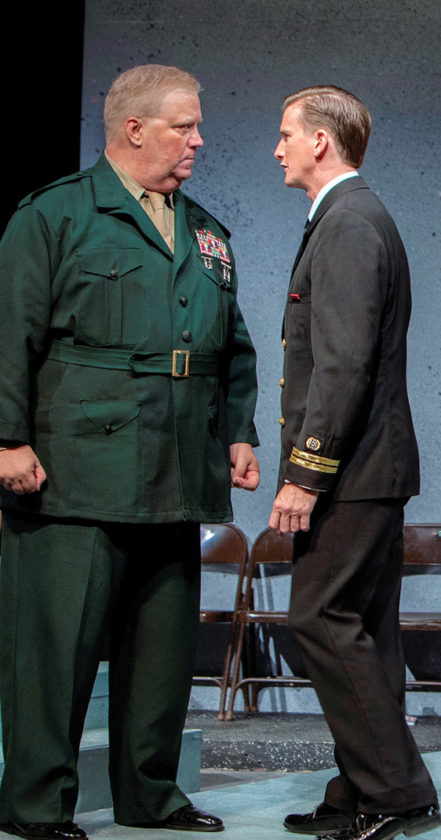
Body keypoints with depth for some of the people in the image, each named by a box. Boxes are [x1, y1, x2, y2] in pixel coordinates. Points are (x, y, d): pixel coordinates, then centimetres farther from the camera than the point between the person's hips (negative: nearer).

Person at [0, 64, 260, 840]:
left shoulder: (206, 234, 20)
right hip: (77, 477, -7)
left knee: (165, 642, 11)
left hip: (177, 484, 7)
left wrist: (239, 434, 15)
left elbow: (234, 348, 25)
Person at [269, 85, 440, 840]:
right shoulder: (355, 219, 19)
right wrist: (310, 469, 20)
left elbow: (345, 363, -22)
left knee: (324, 621, -8)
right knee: (358, 629, 11)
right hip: (368, 468, 11)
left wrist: (304, 476, -22)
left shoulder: (348, 224, -15)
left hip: (350, 468, -11)